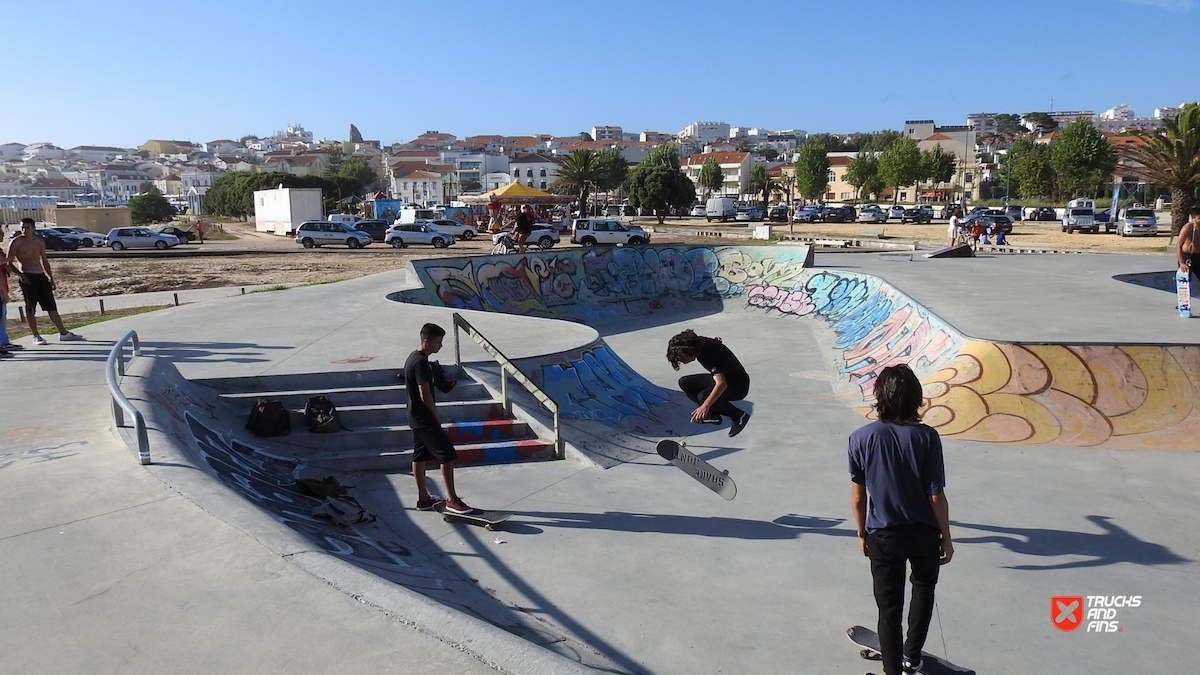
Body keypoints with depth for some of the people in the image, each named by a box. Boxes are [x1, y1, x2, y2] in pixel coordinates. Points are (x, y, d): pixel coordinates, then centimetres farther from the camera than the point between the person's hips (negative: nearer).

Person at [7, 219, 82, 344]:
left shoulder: (40, 242, 12)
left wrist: (51, 278, 16)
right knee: (30, 308, 0)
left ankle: (63, 333, 9)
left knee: (51, 306, 6)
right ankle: (36, 336, 7)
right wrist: (19, 275, -15)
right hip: (27, 277, -5)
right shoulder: (16, 242, -3)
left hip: (41, 276, 5)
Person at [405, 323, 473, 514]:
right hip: (425, 419, -11)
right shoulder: (421, 362, -21)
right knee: (447, 455, -8)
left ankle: (423, 498, 23)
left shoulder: (413, 358, 11)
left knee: (420, 456, 14)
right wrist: (437, 415, -10)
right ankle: (452, 500, -6)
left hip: (416, 417, 11)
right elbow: (425, 394, -23)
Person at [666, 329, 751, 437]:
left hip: (738, 387, -10)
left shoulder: (710, 355, -34)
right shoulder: (698, 342, -8)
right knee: (684, 383, 2)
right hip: (721, 377, 10)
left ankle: (739, 416, -13)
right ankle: (713, 415, 7)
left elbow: (722, 384, -49)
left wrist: (705, 406, -59)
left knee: (703, 396, -34)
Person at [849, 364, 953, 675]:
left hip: (883, 535, -1)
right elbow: (936, 497, -13)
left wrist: (862, 534, 8)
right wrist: (946, 538, 2)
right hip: (924, 532, 1)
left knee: (889, 607, 13)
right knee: (924, 587, 30)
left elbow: (858, 495, -7)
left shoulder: (861, 438, -15)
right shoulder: (926, 437, -18)